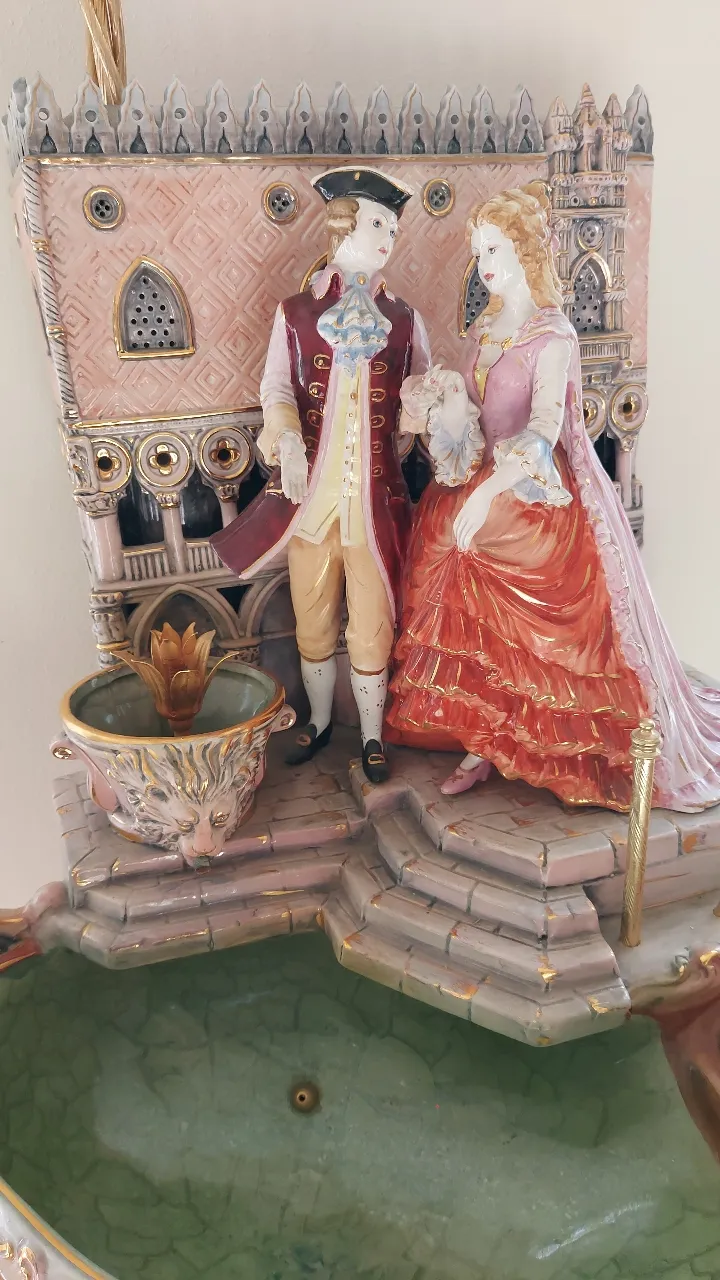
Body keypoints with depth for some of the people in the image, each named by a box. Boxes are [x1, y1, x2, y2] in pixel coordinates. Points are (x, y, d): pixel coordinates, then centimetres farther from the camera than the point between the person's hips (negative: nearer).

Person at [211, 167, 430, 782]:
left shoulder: (404, 320, 8)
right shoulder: (296, 312, 4)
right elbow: (276, 386, -5)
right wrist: (285, 436, -25)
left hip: (376, 495, 0)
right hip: (310, 493, 0)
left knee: (372, 622, 5)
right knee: (313, 616, 12)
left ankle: (372, 732, 25)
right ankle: (319, 720, 34)